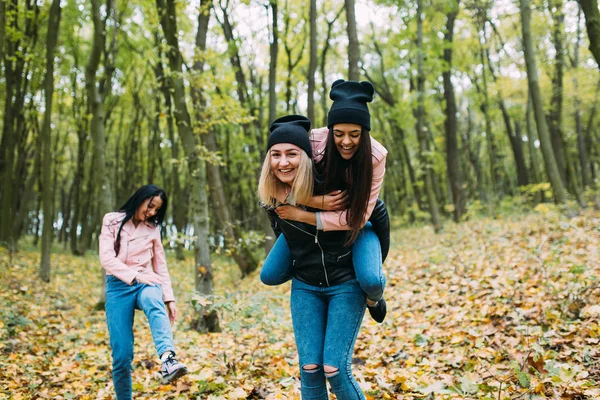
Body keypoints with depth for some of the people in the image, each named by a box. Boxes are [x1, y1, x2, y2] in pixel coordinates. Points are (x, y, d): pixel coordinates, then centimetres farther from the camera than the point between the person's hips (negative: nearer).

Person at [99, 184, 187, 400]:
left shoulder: (152, 228, 12)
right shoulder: (112, 221, 3)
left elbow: (161, 266, 16)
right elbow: (106, 258, -8)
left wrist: (169, 298, 8)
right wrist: (135, 276, -20)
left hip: (145, 283, 1)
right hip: (119, 286, -1)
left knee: (154, 303, -38)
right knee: (122, 354, -9)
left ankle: (168, 360, -59)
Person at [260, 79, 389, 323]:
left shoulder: (375, 156, -30)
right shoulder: (314, 142, -30)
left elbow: (357, 218, -28)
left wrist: (300, 215, -31)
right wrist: (315, 201, -37)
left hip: (356, 223, -2)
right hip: (312, 212, 2)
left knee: (370, 280, -27)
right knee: (270, 276, -5)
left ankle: (374, 298, 12)